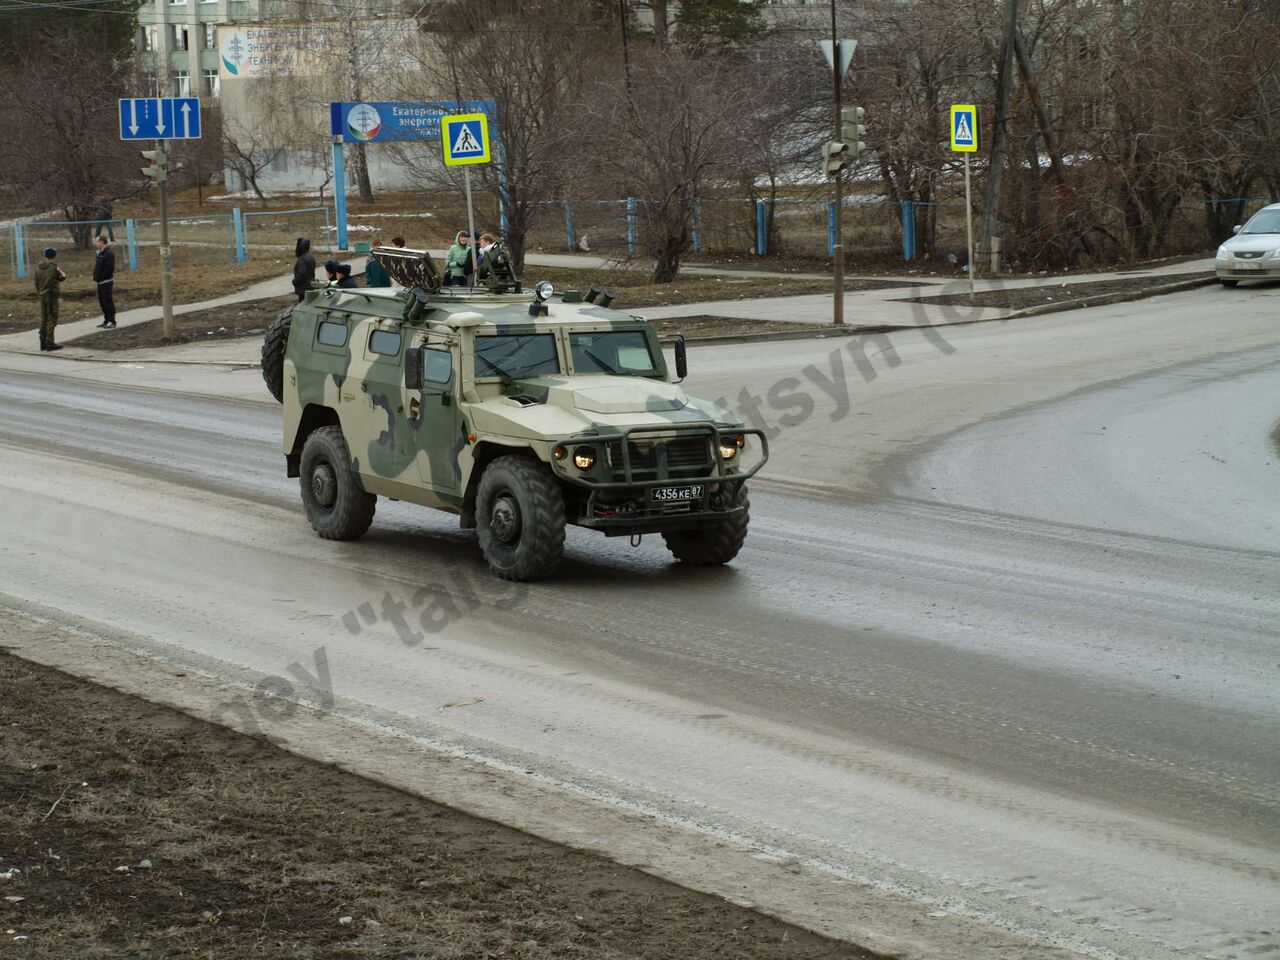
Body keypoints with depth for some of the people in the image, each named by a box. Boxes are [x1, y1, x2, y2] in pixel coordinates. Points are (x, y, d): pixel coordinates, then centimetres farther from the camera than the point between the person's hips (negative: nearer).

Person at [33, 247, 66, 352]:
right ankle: (50, 342, -3)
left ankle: (43, 343, 16)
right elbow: (61, 278, -1)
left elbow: (36, 281, 8)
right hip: (52, 295, -6)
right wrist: (63, 275, 20)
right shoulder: (54, 267, -13)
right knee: (52, 318, -1)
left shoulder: (38, 267, 3)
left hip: (42, 295, 6)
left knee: (43, 319, 12)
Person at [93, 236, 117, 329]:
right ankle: (107, 320, 22)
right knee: (102, 301, 14)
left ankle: (111, 322, -4)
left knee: (108, 301, -7)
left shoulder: (109, 253, -16)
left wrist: (101, 276, -19)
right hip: (100, 282, 10)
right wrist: (95, 276, 11)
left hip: (107, 281, -10)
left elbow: (109, 268, -22)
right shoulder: (99, 253, 14)